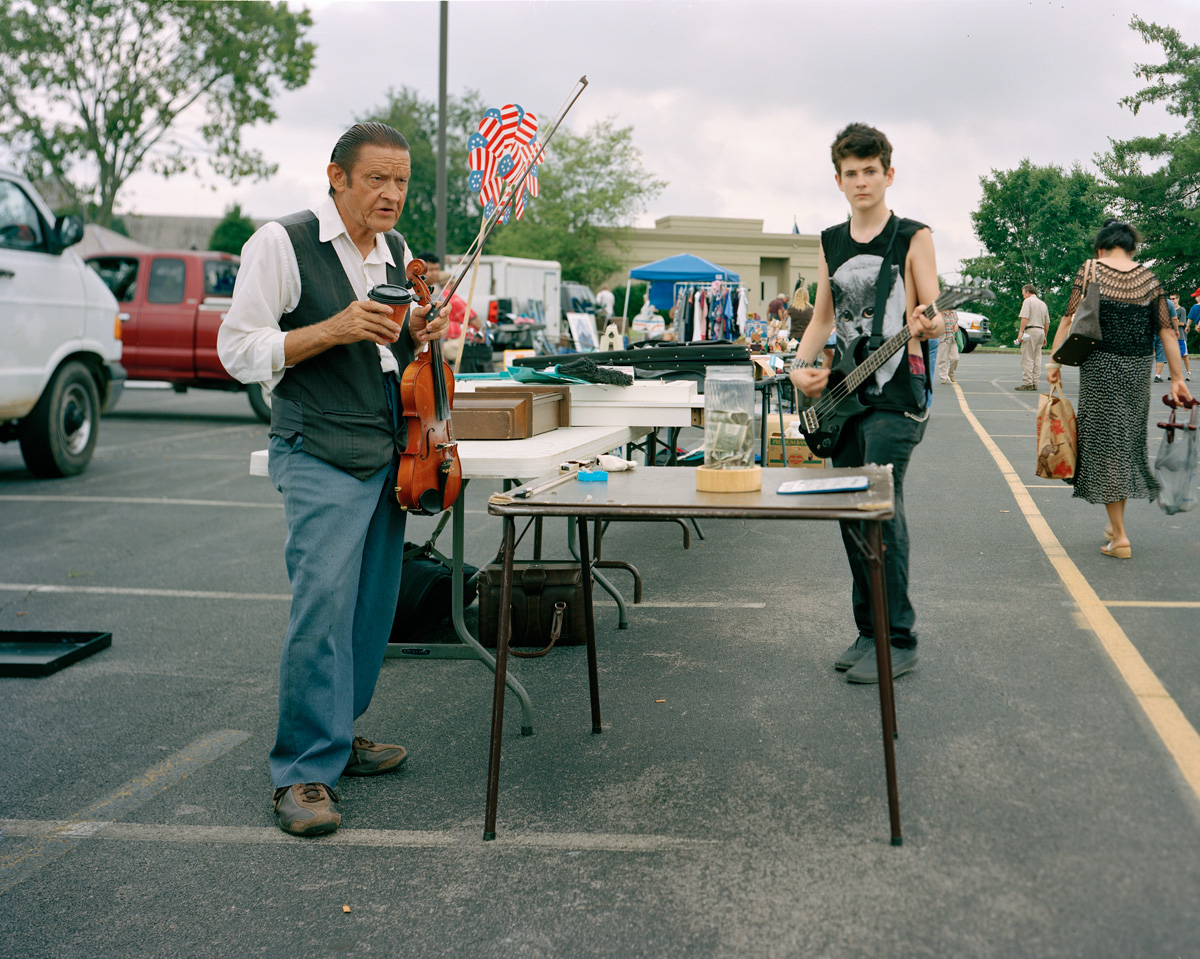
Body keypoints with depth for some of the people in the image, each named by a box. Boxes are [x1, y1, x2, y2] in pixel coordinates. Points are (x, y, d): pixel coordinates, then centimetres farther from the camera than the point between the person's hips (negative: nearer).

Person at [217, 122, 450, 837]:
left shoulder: (399, 254, 14)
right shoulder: (282, 244, -7)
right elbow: (239, 350, -9)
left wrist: (421, 336, 2)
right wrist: (332, 329, -20)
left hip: (390, 453, 7)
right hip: (321, 456, -7)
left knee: (373, 604, 10)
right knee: (323, 604, -13)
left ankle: (337, 735, 25)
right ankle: (304, 772, -5)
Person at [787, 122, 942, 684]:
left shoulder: (913, 237, -2)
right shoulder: (830, 244, 14)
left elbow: (931, 318, -6)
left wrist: (928, 325, -30)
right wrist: (801, 366, -1)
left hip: (895, 398, -6)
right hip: (843, 396, 6)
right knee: (851, 515, 7)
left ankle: (899, 641, -4)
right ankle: (869, 631, 18)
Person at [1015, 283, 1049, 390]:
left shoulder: (1028, 301, -3)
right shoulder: (1043, 304, 20)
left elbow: (1025, 318, -14)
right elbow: (1047, 323, 20)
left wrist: (1021, 332, -16)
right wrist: (1044, 337, 26)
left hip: (1031, 330, -8)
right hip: (1041, 331, 8)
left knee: (1027, 358, -8)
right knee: (1037, 359, 8)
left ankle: (1027, 383, -14)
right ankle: (1035, 383, 6)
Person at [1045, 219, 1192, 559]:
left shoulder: (1090, 271, -3)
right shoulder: (1149, 279, 4)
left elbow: (1070, 319, -9)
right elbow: (1166, 330, 2)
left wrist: (1054, 360, -4)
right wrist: (1177, 377, 5)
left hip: (1100, 367, -3)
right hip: (1138, 368, 3)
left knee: (1104, 442, 1)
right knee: (1129, 440, 17)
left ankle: (1119, 537, -3)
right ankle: (1115, 525, 27)